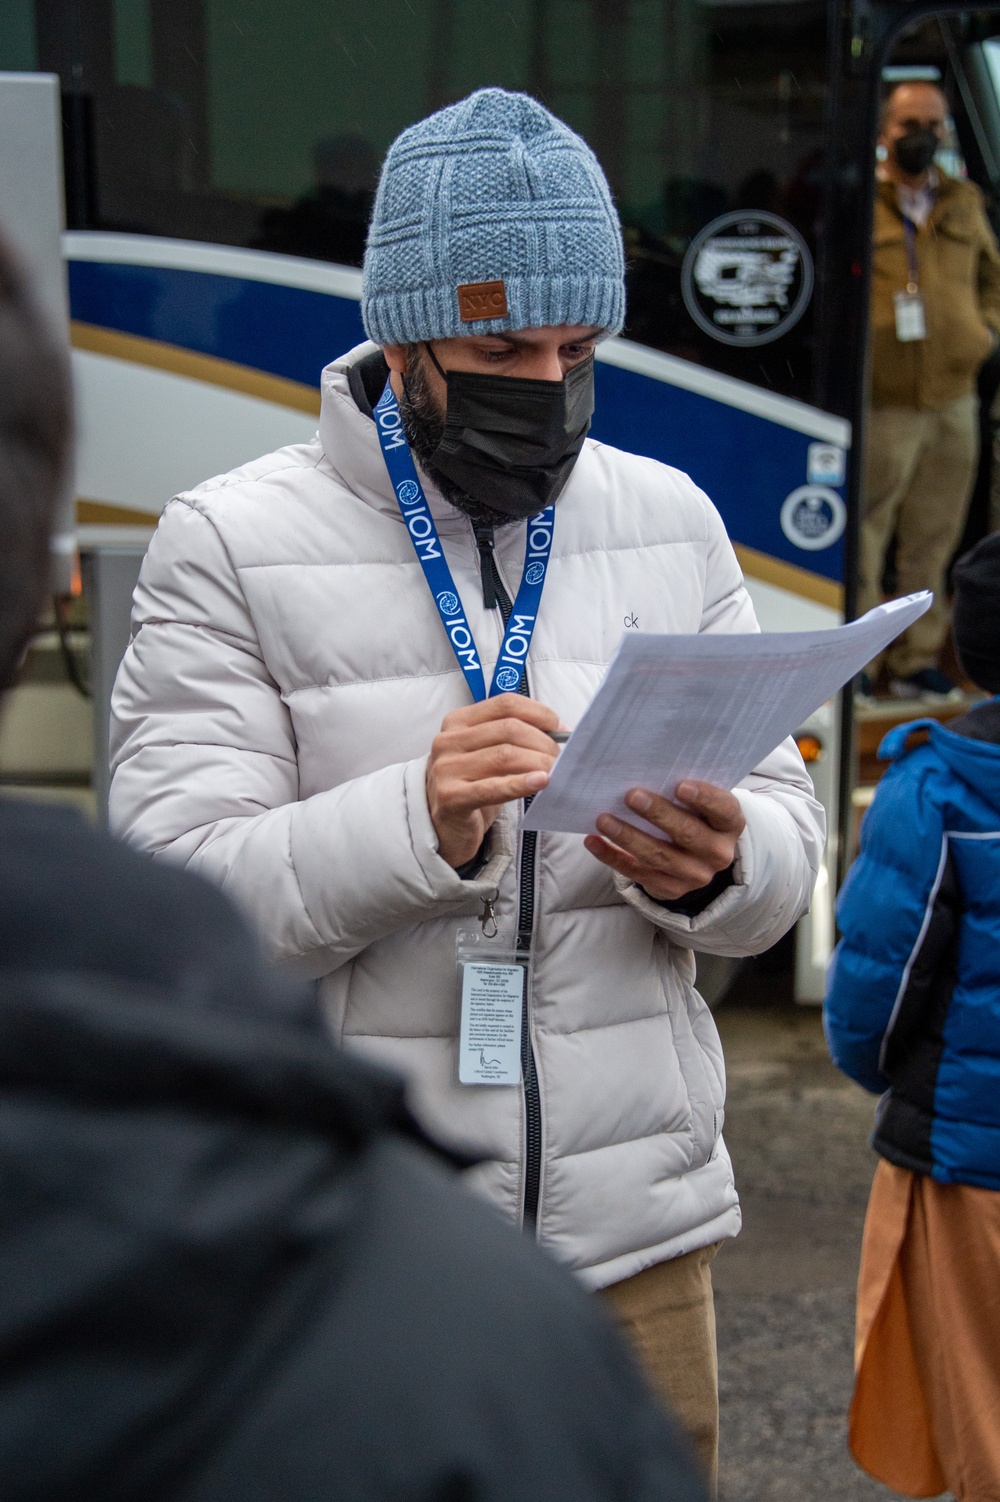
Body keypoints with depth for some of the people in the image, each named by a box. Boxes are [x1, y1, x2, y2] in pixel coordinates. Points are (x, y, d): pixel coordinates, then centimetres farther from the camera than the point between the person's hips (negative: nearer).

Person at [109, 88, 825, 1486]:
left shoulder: (673, 522, 6)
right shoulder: (234, 543, -7)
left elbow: (790, 831, 7)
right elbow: (172, 891, -13)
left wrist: (718, 868, -17)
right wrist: (416, 823, -30)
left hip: (641, 1230, 4)